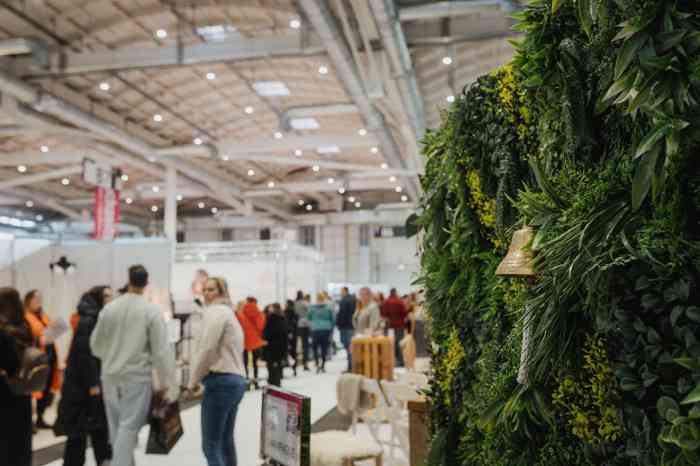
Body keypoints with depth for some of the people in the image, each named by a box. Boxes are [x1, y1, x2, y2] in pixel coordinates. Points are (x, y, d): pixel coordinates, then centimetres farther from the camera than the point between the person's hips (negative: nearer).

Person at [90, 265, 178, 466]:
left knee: (116, 425, 15)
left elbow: (96, 344, 10)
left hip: (110, 375, 4)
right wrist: (167, 381, -5)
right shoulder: (152, 310, -12)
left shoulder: (108, 308, 0)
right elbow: (161, 350, -12)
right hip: (138, 376, -4)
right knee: (129, 426, 0)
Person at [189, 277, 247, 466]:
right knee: (226, 441, 17)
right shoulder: (229, 312, 24)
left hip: (220, 381, -10)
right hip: (237, 380, 10)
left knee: (210, 445, -8)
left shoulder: (214, 311, -6)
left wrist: (193, 381, -5)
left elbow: (207, 349, -14)